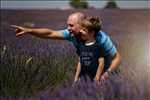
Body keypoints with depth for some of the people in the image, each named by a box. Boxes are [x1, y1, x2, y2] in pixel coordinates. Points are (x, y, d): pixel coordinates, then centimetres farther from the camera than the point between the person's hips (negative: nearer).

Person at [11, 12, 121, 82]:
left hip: (104, 71, -5)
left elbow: (117, 57, -26)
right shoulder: (72, 34, -19)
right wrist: (28, 30, -31)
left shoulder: (101, 38, -34)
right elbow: (50, 33, -21)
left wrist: (107, 73, -41)